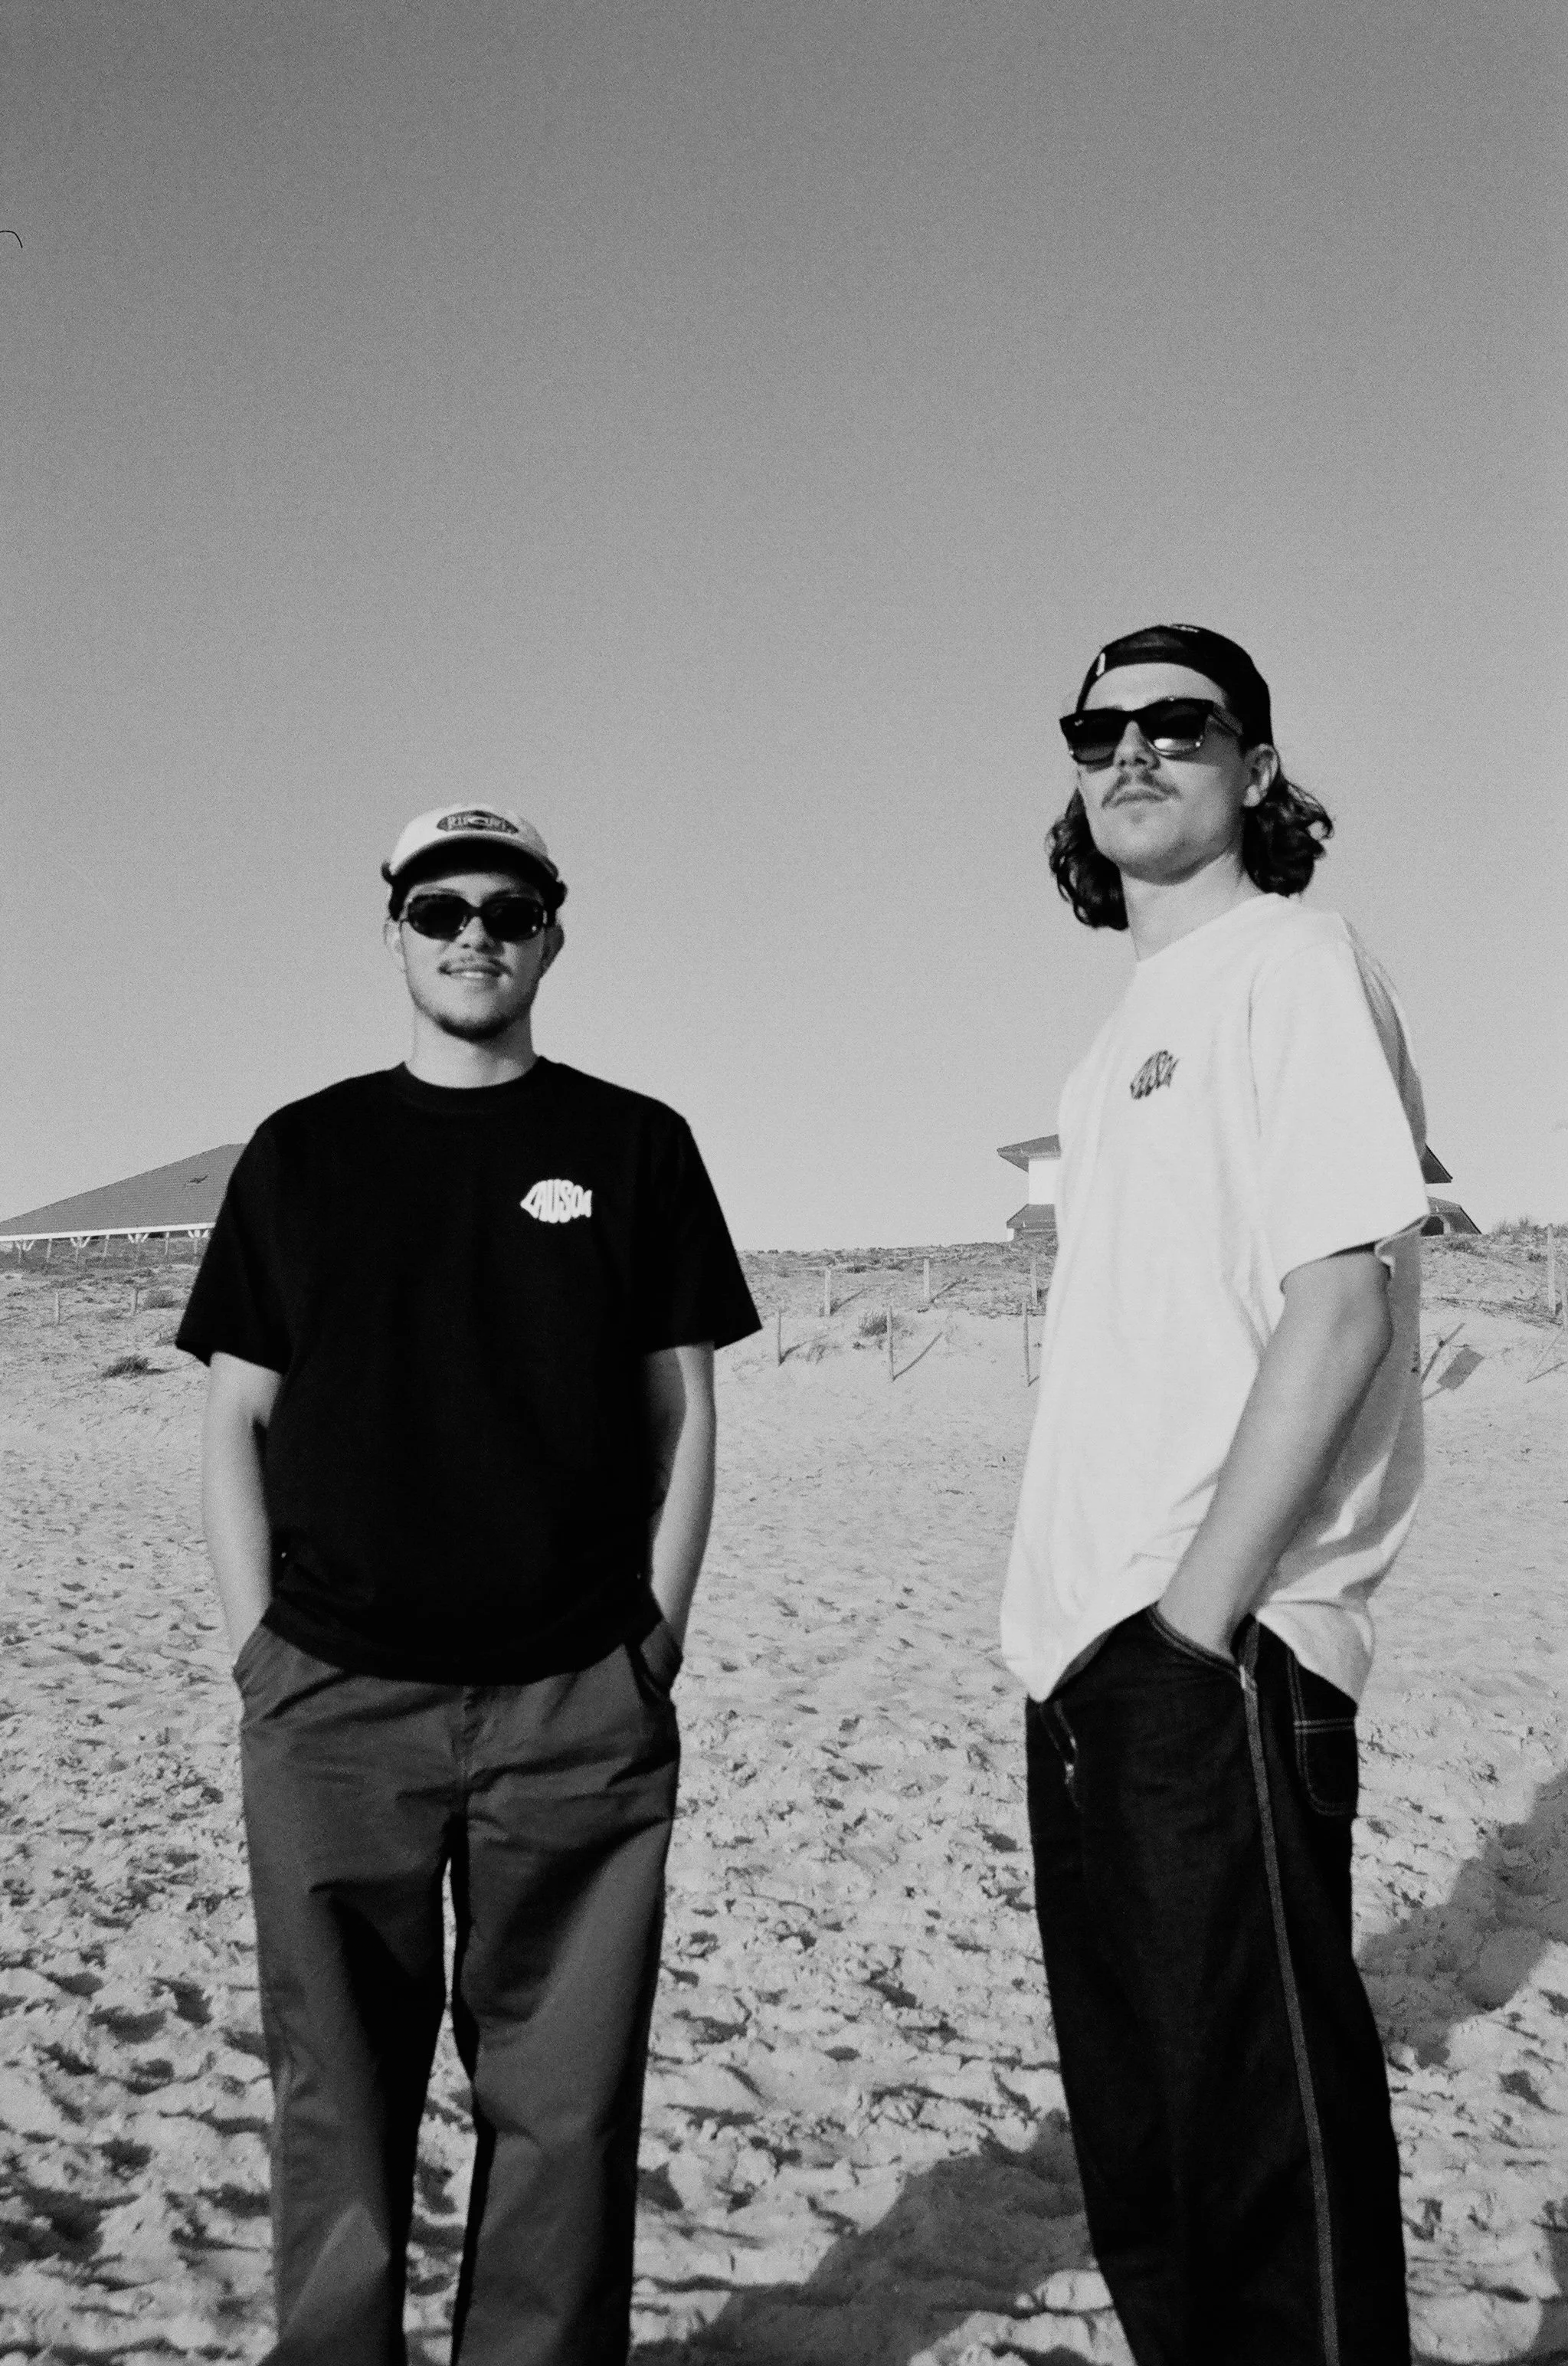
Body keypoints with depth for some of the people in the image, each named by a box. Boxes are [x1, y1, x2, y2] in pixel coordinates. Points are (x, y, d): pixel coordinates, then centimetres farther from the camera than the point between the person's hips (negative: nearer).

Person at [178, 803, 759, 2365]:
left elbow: (682, 1415, 6)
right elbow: (235, 1422, 9)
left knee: (562, 2103, 4)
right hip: (332, 1707, 1)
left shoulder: (634, 1147, 7)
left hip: (579, 1707, 0)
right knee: (337, 2100, 7)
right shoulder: (300, 1152, 10)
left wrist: (651, 1648, -1)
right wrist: (260, 1650, 1)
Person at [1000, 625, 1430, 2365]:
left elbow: (1341, 1302, -16)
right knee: (1144, 2147, 18)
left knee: (1267, 2150, 0)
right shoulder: (1133, 1022, 17)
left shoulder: (1291, 967, -6)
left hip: (1219, 1659, -9)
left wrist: (1195, 1613, -19)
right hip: (1093, 1655, 9)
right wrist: (1068, 1622, 10)